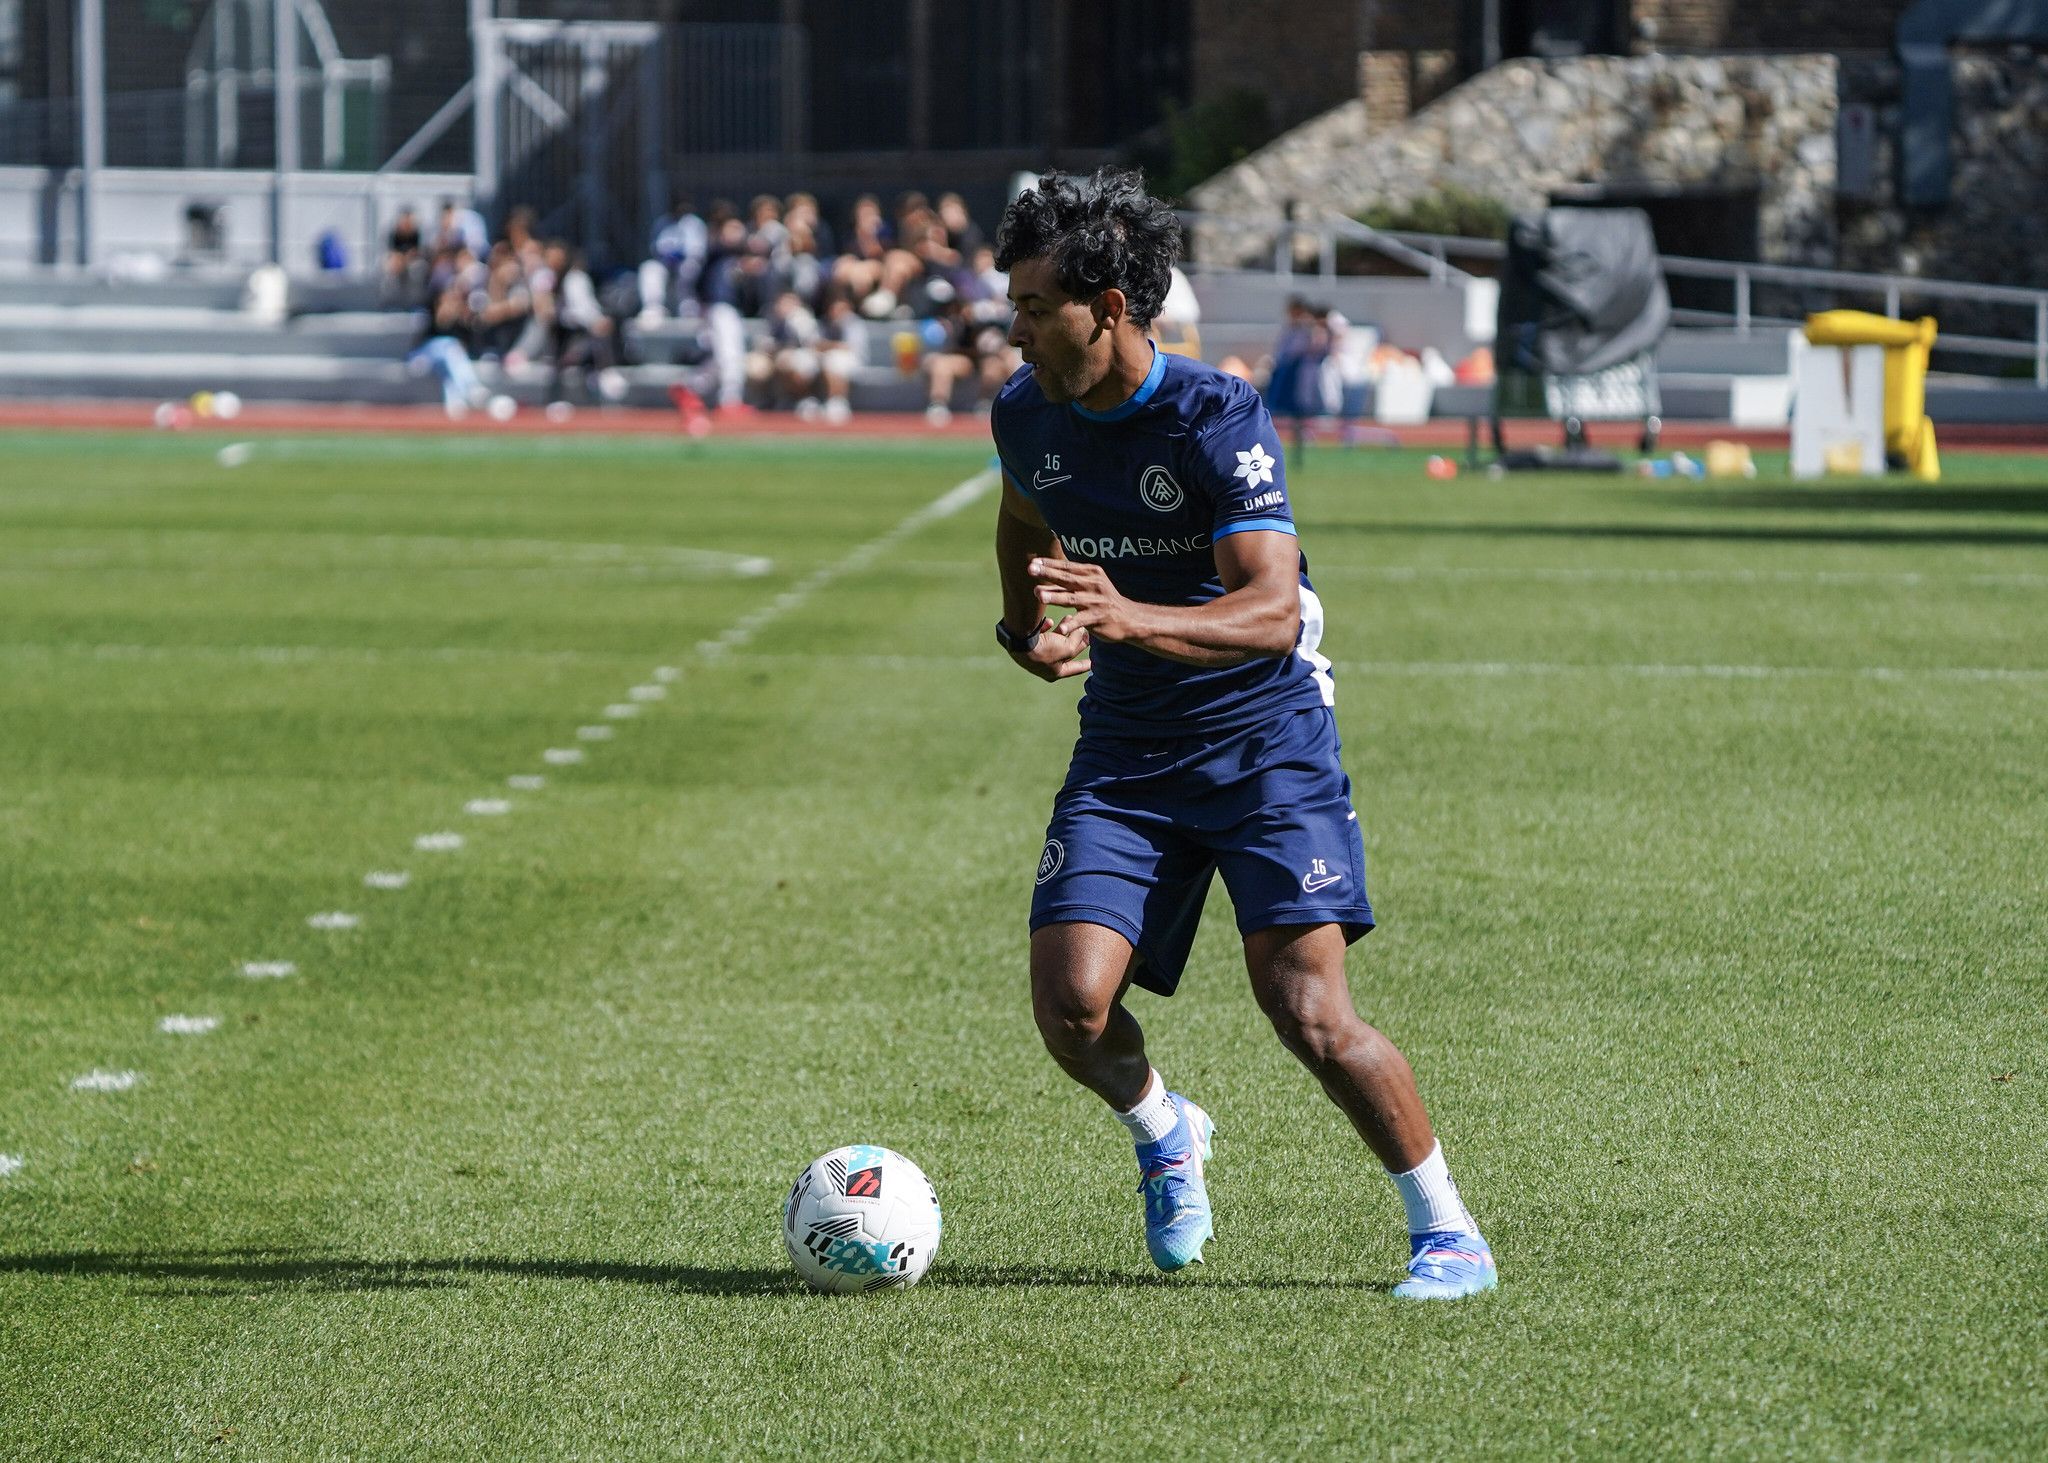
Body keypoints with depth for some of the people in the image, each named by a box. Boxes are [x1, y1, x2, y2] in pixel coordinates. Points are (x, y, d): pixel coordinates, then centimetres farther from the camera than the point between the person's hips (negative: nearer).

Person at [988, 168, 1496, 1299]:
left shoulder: (1217, 419, -19)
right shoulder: (1025, 413, 0)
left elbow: (1272, 610, -30)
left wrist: (1131, 619, -45)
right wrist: (1028, 629, 8)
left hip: (1266, 736, -5)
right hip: (1124, 748, 5)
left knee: (1309, 1012, -17)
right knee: (1071, 1001, -13)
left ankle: (1447, 1230, 0)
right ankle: (1162, 1133, 20)